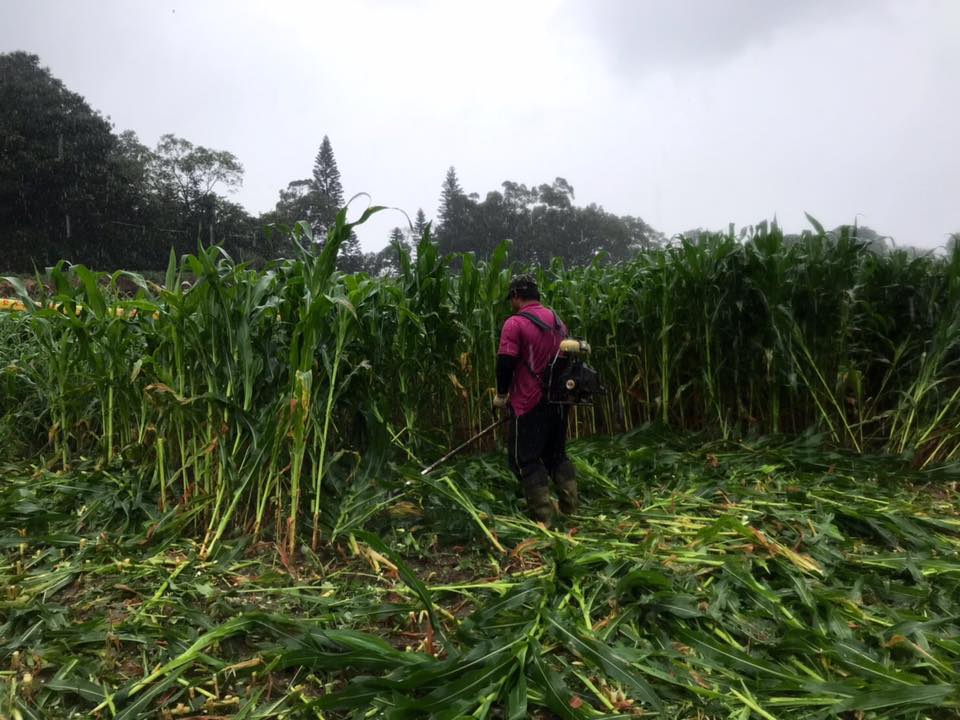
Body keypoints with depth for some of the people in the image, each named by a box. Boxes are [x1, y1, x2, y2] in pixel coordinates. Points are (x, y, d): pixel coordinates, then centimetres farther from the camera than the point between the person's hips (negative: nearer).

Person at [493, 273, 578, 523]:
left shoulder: (515, 323, -13)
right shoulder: (557, 320, 10)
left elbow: (506, 363, -15)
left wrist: (502, 395, -1)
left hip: (530, 402, -7)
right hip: (558, 399, 7)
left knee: (525, 458, 3)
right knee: (557, 454, 19)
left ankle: (542, 515, 2)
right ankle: (571, 507, 18)